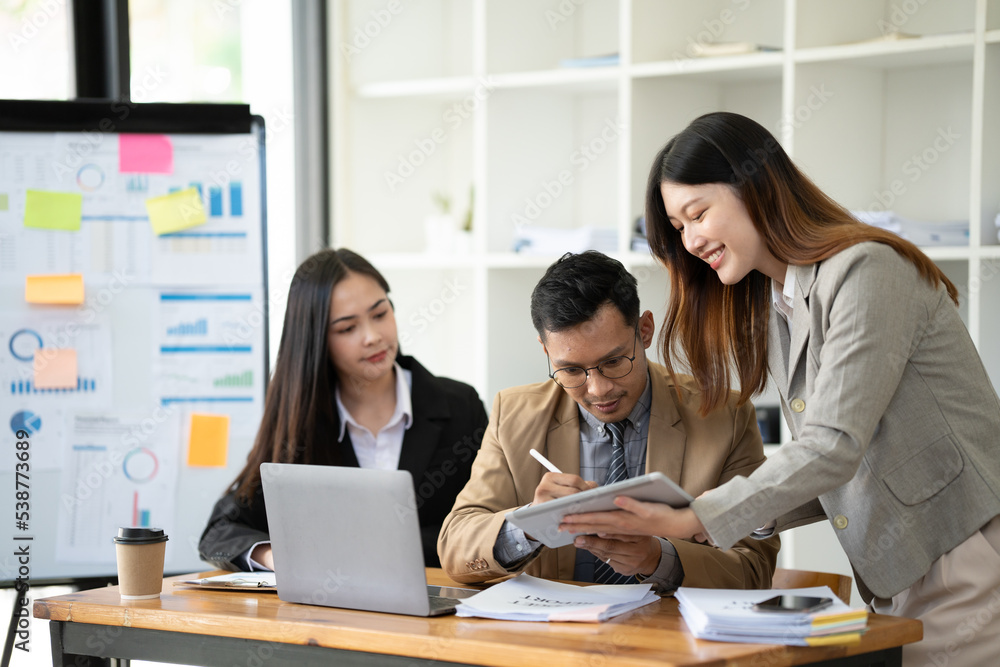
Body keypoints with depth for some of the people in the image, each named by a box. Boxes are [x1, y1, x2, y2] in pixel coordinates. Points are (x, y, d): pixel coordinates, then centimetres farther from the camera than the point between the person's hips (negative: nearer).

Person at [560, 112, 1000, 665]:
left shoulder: (866, 273, -13)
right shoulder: (771, 311, 15)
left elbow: (834, 446, -22)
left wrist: (690, 521, -23)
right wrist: (761, 513, -5)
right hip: (896, 586, 8)